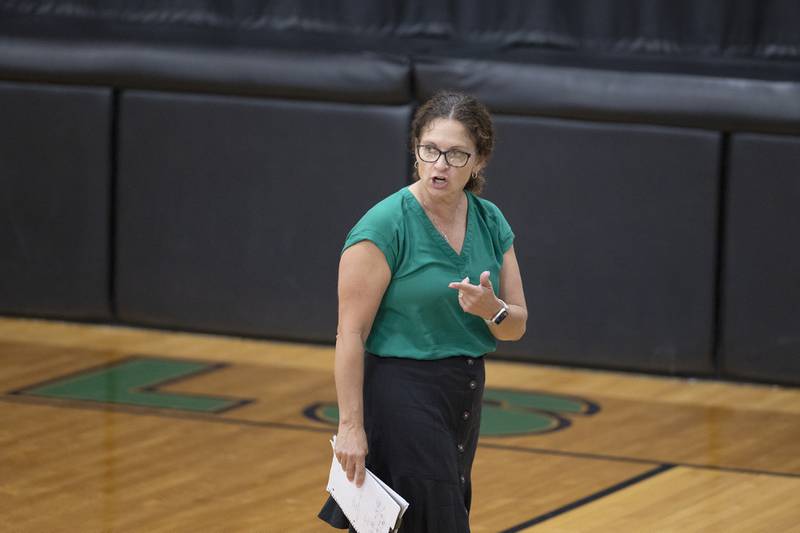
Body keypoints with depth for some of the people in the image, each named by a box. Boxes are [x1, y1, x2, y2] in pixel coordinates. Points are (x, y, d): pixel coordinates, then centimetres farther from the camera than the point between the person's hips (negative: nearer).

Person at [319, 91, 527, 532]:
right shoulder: (384, 226, -14)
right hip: (401, 396, -7)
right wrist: (351, 425, -20)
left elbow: (515, 326, 9)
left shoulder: (490, 222, 5)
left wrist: (491, 309, -15)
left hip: (463, 397, 7)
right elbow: (351, 333, -16)